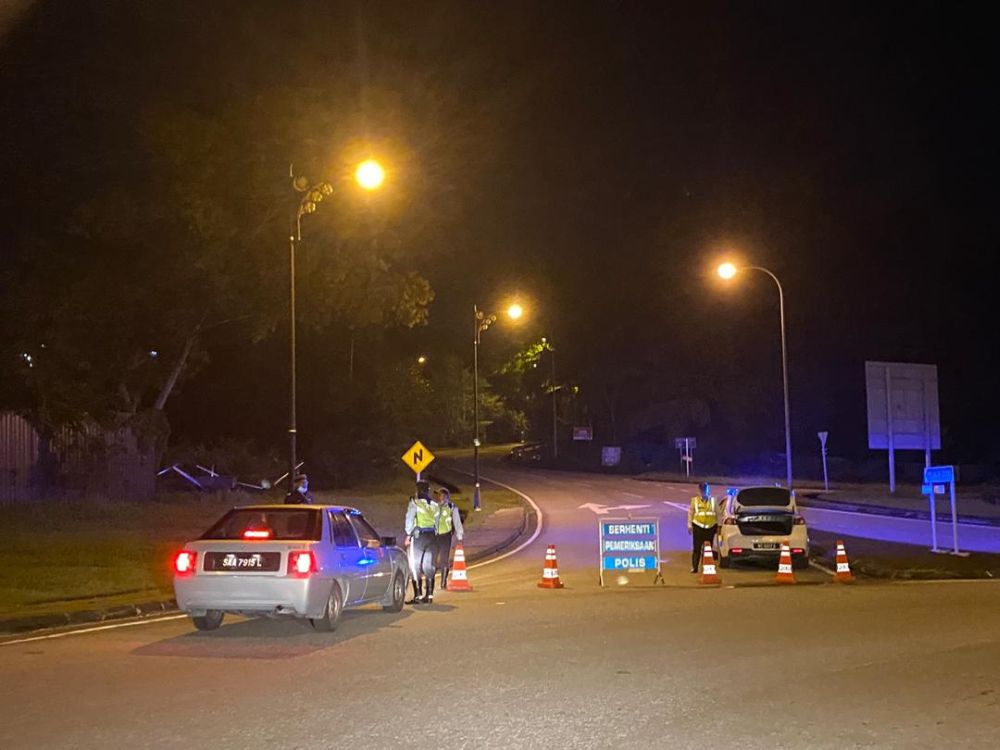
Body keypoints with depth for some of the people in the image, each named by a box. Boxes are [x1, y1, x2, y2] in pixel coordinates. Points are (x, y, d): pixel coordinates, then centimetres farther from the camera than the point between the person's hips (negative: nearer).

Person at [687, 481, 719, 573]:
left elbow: (717, 514, 13)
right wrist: (689, 525, 1)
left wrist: (718, 525, 9)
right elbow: (690, 513, 7)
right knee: (697, 548, -5)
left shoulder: (713, 500, 11)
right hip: (698, 527, -2)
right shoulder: (695, 500, 6)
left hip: (710, 527, 2)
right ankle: (694, 567, -3)